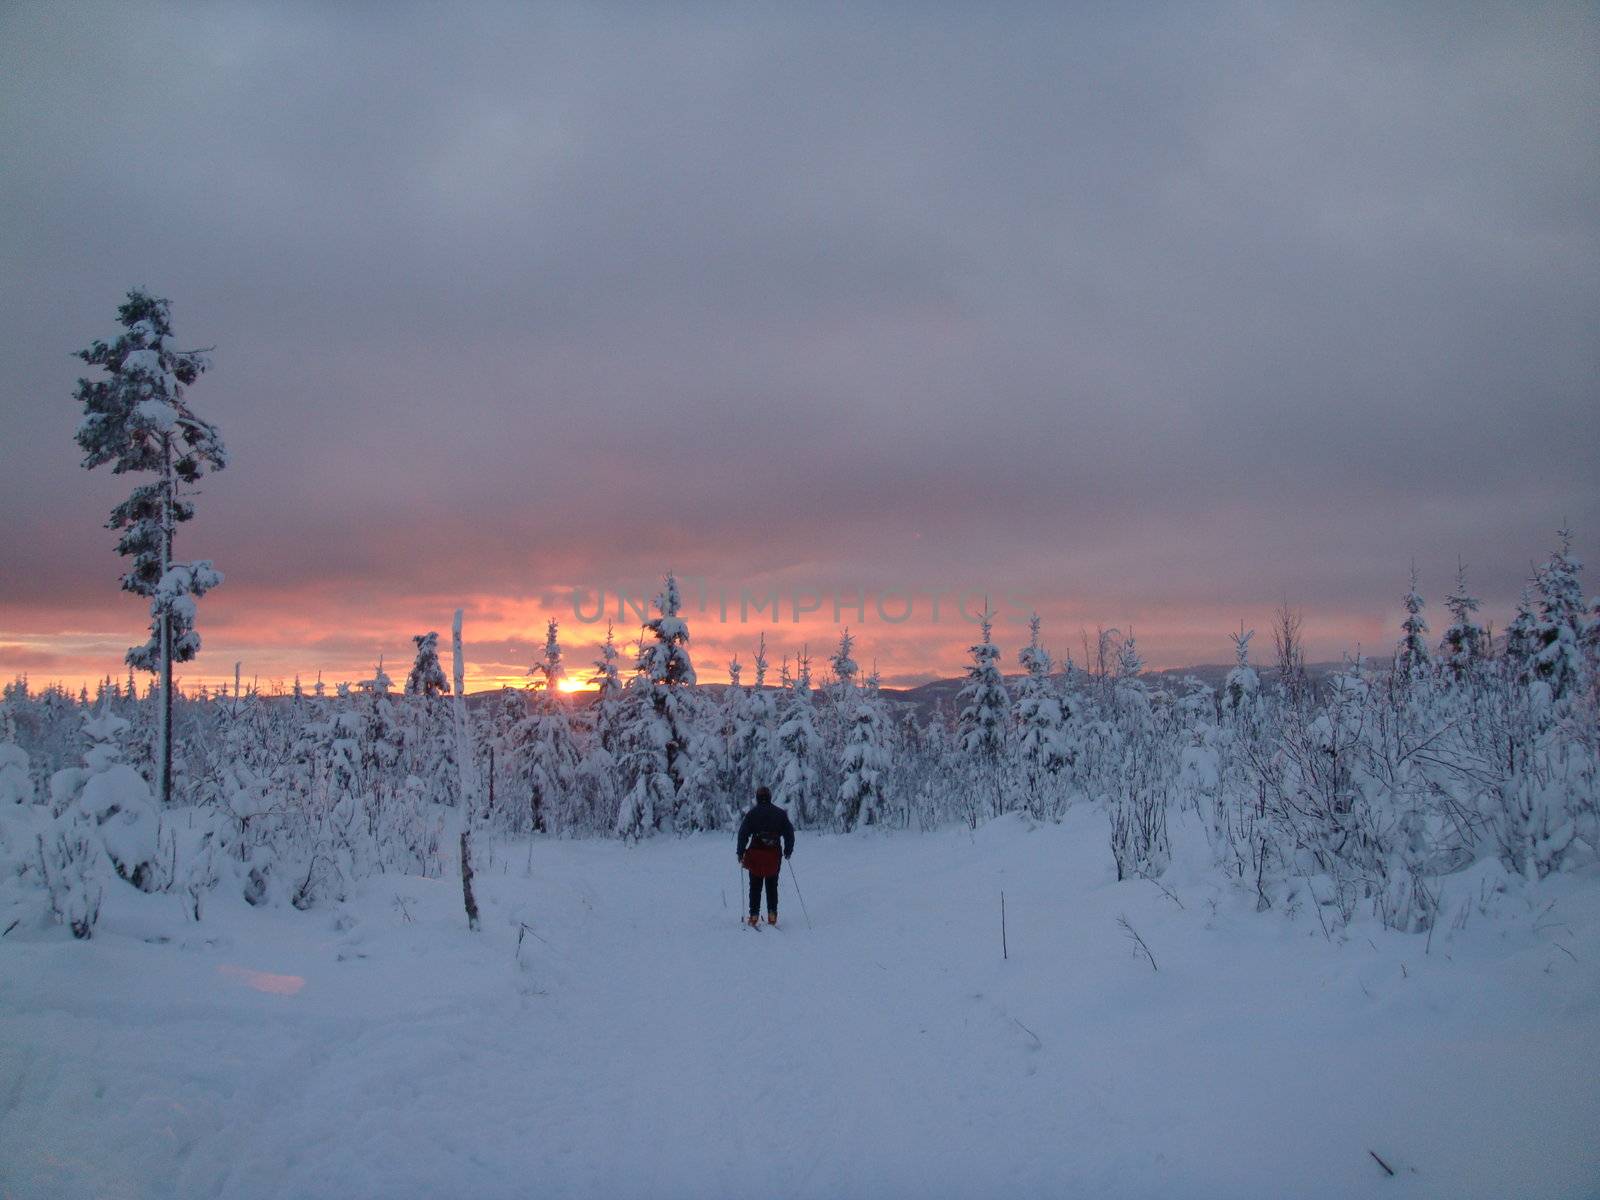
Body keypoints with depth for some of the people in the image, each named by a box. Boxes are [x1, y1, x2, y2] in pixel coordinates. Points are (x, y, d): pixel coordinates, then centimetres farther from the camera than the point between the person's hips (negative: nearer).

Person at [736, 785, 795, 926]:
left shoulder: (752, 814, 0)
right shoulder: (780, 813, 6)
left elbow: (743, 834, -4)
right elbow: (789, 833, 7)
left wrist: (740, 853, 3)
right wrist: (788, 850, 17)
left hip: (756, 854, -1)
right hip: (774, 855, 2)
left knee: (755, 887, 7)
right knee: (772, 886, 11)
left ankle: (754, 915, 3)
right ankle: (772, 914, 3)